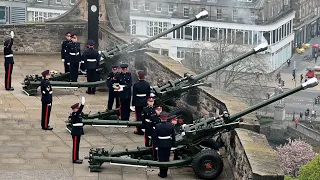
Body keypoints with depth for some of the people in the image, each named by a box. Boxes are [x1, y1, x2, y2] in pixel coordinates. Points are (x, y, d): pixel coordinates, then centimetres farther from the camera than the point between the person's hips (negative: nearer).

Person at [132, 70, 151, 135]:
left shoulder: (136, 84, -14)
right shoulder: (147, 84, -3)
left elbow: (134, 95, -10)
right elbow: (148, 94, 5)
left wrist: (133, 103, -3)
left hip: (138, 103, -3)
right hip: (145, 102, 3)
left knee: (139, 116, 3)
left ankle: (139, 130, 6)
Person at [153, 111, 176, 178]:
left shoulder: (158, 126, -15)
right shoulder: (170, 126, -6)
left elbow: (154, 137, -10)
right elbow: (173, 136, 2)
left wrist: (155, 144, 1)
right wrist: (173, 144, 14)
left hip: (160, 145, -3)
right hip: (168, 145, 3)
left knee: (161, 159, 6)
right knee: (166, 158, 12)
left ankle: (162, 173, 9)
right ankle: (165, 173, 19)